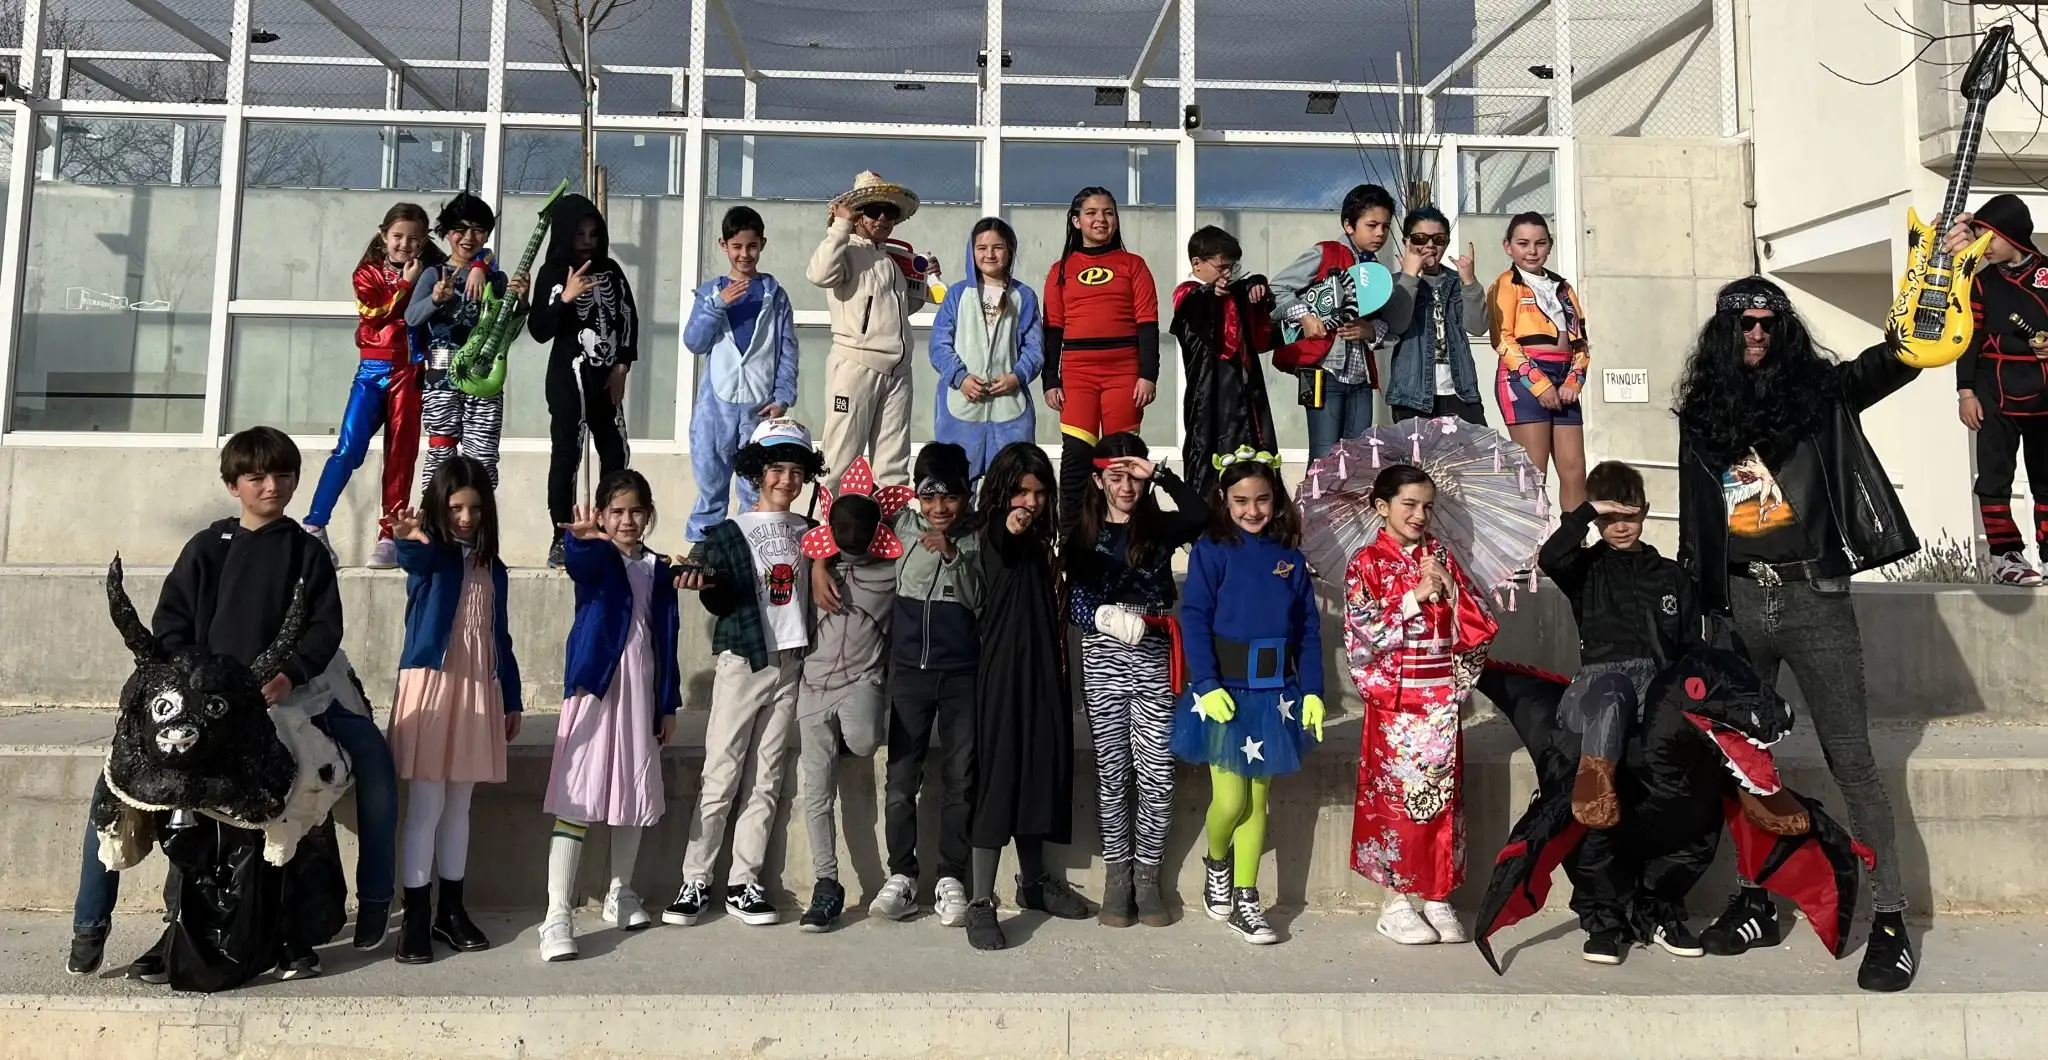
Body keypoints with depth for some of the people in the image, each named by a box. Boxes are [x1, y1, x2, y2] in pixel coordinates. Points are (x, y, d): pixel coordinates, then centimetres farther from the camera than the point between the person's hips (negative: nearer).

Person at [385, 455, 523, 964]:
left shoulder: (493, 568, 13)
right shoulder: (429, 554, -2)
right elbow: (414, 557, -29)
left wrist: (511, 698, 16)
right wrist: (411, 538, -53)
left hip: (478, 690, 5)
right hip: (430, 684, -5)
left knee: (459, 806, 11)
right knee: (426, 805, -4)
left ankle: (451, 909, 20)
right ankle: (415, 917, 3)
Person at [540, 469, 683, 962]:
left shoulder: (659, 568, 10)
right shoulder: (596, 557, -4)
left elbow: (666, 639, 12)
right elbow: (576, 561, -31)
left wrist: (669, 704, 11)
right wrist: (581, 537, -55)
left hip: (641, 691, 6)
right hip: (595, 687, -5)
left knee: (635, 793, 14)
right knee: (576, 799, -9)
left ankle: (620, 893, 31)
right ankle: (558, 914, -8)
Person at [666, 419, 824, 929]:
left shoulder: (808, 532, 13)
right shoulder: (730, 532, 2)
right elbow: (722, 602, -7)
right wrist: (705, 582, -27)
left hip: (791, 664, 4)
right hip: (742, 661, -3)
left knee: (766, 781, 6)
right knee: (721, 778, -5)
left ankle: (744, 883, 12)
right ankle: (695, 881, 5)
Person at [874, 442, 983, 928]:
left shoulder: (978, 538, 1)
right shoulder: (902, 528, 3)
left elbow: (982, 602, -7)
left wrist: (952, 556, -17)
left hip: (963, 673, -1)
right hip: (909, 669, 1)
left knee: (959, 778, 4)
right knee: (901, 777, 2)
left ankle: (951, 879, 13)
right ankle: (901, 877, 12)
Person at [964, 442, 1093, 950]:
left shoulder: (1038, 544, 13)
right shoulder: (994, 537, -8)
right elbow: (1005, 554, -34)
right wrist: (1009, 530, -55)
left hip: (1041, 671, 8)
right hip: (1002, 670, -8)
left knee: (1040, 770, 14)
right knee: (998, 776, -8)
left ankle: (1034, 882, 29)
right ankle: (980, 903, -4)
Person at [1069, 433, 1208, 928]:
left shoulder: (1160, 528, 7)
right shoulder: (1083, 535, 7)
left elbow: (1201, 516, -15)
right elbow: (1074, 602, -3)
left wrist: (1160, 474, -16)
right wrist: (1105, 616, -22)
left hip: (1153, 662, 0)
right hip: (1102, 662, 0)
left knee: (1156, 774, 0)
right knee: (1112, 773, 5)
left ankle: (1147, 875, 13)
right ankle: (1117, 873, 17)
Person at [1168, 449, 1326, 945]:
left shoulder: (1290, 557, 7)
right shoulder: (1211, 551, -4)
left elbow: (1309, 628, 8)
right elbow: (1195, 620, -10)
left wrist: (1312, 691, 0)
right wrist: (1208, 684, -20)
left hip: (1275, 692, 4)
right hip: (1225, 690, -3)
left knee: (1258, 802, 10)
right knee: (1230, 800, -3)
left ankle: (1245, 900, 22)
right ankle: (1215, 862, 29)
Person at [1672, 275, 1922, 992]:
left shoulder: (1819, 394, 3)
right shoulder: (1703, 413, 9)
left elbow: (1894, 361, -11)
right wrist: (1689, 603, 11)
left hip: (1814, 597, -3)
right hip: (1738, 601, 3)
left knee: (1851, 760, -1)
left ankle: (1890, 919, 8)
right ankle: (1755, 902, 22)